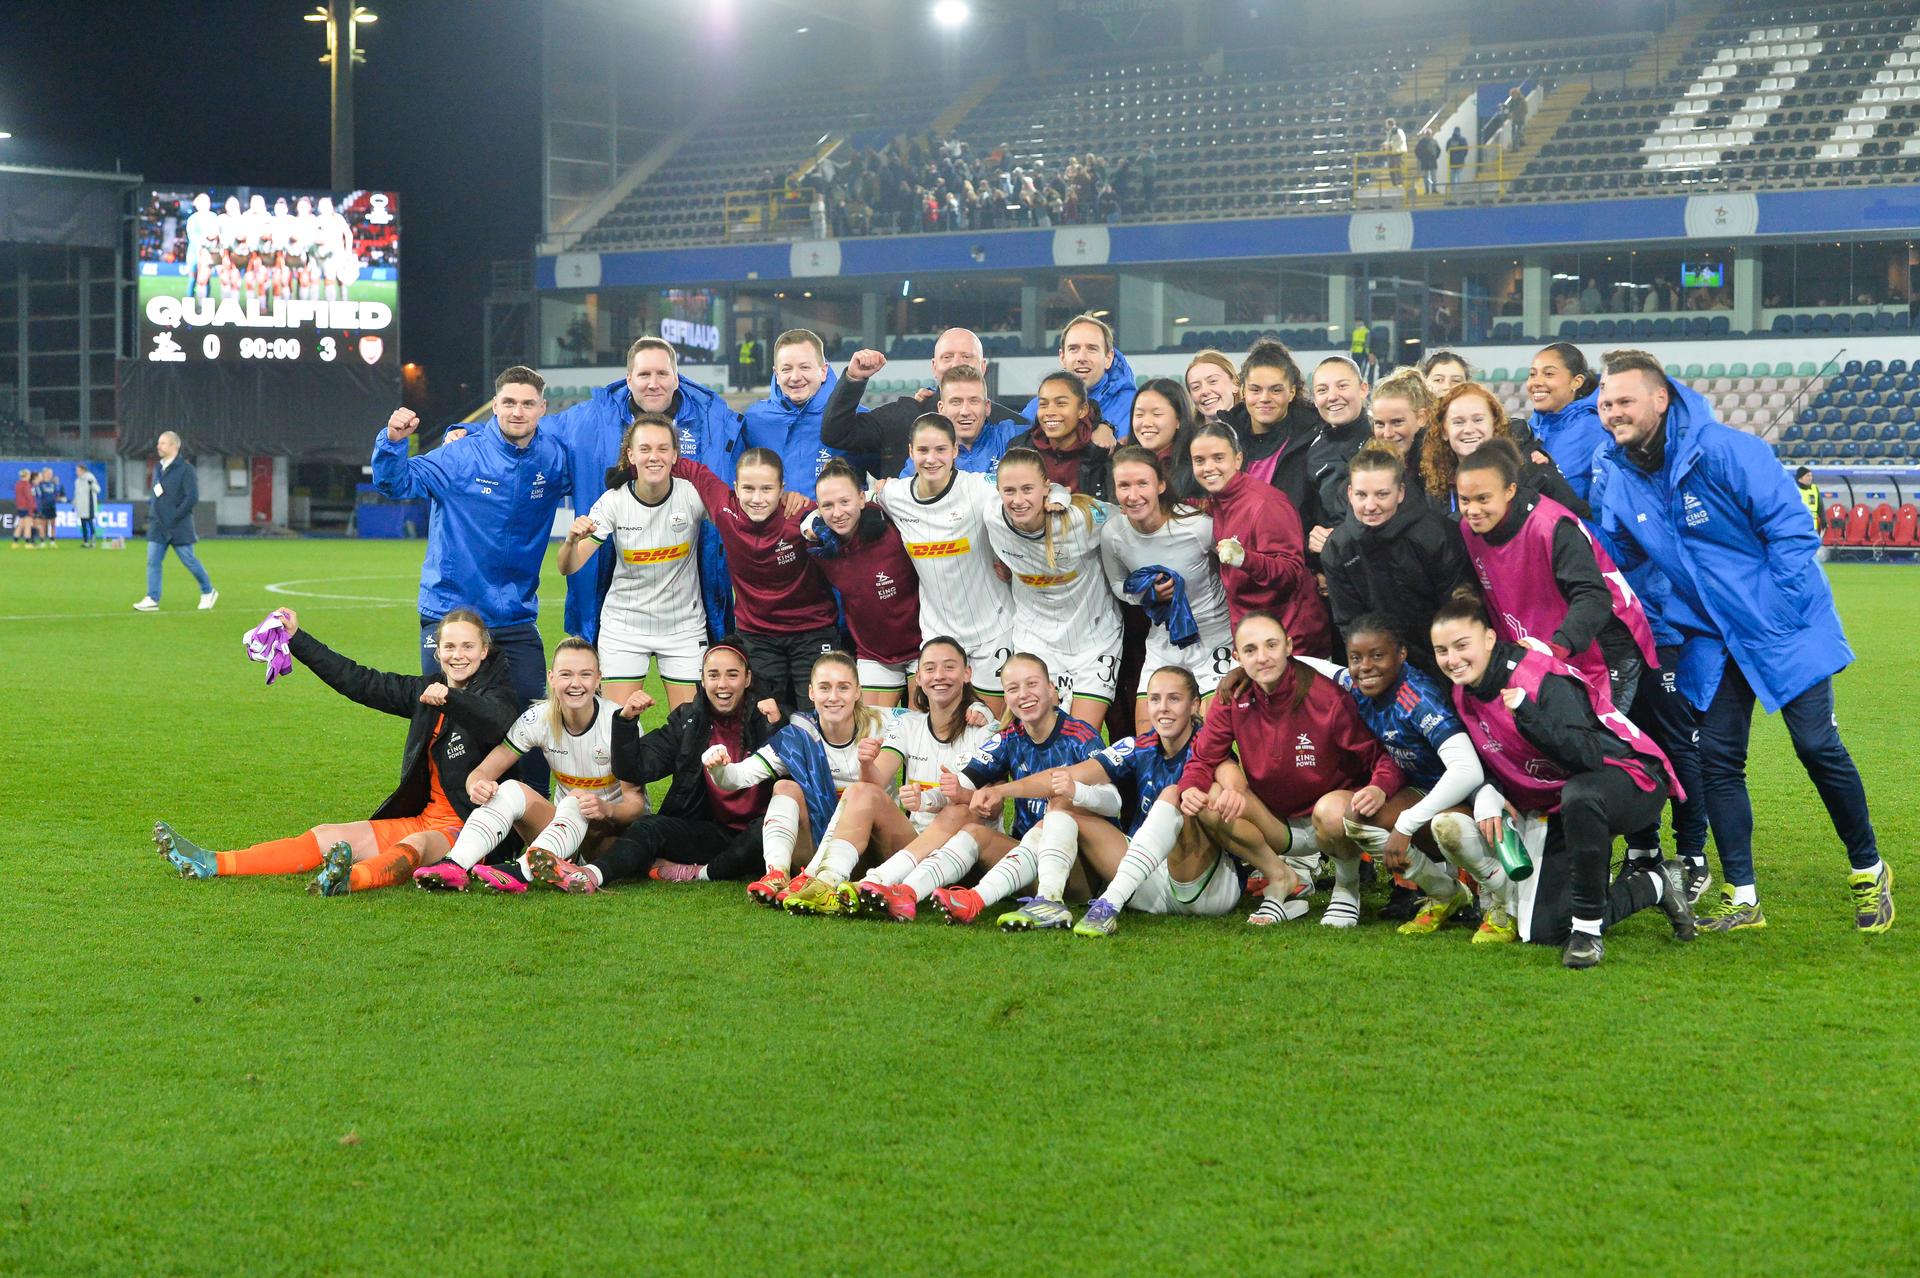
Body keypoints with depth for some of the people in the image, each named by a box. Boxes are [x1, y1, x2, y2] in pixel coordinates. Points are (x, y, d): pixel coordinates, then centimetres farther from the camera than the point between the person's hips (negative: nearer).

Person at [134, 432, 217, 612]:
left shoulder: (185, 469, -10)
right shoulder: (158, 468, 13)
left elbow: (192, 497, -16)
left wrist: (175, 516, -16)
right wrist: (151, 514, 10)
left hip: (178, 527, -7)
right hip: (158, 526, 7)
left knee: (189, 561, 2)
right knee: (153, 562, -1)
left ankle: (208, 592, 19)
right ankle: (152, 600, -1)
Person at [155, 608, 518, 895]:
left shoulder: (495, 692, -2)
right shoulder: (425, 690, 15)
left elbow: (498, 722, -26)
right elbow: (359, 681, 17)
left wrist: (450, 697, -41)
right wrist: (296, 639, 16)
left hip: (469, 828, -7)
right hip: (422, 818, 7)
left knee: (417, 845, -38)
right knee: (327, 836, -4)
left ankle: (351, 879, -70)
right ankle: (211, 864, -12)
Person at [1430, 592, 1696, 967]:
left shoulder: (1540, 679, -25)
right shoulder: (1463, 693, -3)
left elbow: (1589, 756, -35)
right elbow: (1482, 761, 10)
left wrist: (1530, 717, -47)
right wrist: (1487, 794, -13)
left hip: (1630, 778, -8)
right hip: (1556, 805, 8)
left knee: (1578, 797, -45)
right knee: (1543, 930, -4)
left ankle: (1587, 929, -28)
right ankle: (1653, 885, 17)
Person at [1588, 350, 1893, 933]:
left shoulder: (1724, 451, -20)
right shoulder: (1614, 474, -2)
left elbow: (1792, 530, -18)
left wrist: (1771, 619, -19)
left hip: (1783, 624, -5)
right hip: (1711, 638, 5)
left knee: (1817, 745, -5)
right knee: (1717, 759, 1)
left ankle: (1868, 872, 14)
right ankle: (1742, 898, 9)